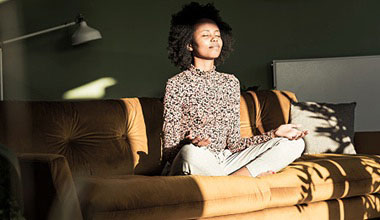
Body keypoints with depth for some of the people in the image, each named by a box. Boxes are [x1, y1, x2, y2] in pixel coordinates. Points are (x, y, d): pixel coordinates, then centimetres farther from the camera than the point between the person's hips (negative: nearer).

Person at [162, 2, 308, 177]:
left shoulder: (230, 82, 12)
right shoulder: (177, 84, -5)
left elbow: (233, 144, 10)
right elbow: (169, 151, -8)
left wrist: (275, 133, -2)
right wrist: (188, 143, -31)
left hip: (224, 161, 6)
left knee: (294, 144, -3)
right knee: (191, 152, -42)